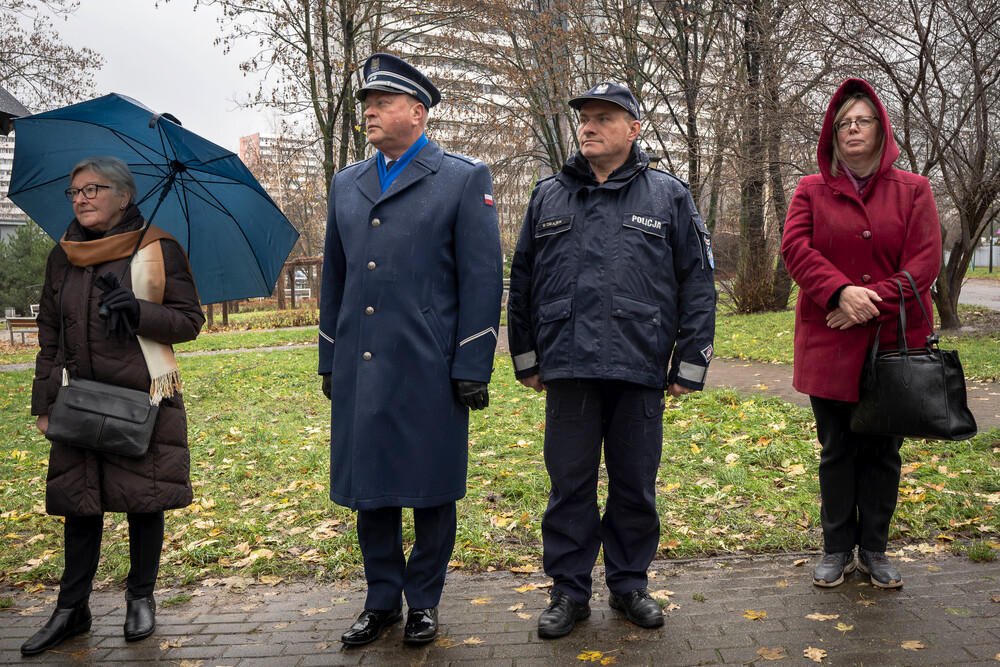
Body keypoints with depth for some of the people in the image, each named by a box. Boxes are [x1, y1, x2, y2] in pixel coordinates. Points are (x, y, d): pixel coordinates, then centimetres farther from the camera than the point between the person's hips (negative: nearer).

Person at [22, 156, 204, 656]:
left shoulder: (158, 249, -2)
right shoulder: (62, 257, 10)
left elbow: (190, 321, -2)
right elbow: (50, 336, 15)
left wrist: (140, 311, -20)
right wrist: (43, 403, 10)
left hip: (145, 399, -3)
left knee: (145, 500, 4)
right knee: (79, 502, 7)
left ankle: (141, 598, 22)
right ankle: (72, 609, 21)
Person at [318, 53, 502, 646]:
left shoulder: (465, 179, -1)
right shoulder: (346, 184, 15)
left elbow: (482, 280, -6)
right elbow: (335, 278, 19)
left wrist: (473, 368, -11)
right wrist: (329, 362, 15)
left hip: (429, 370, -5)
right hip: (361, 370, 5)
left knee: (431, 490, 6)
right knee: (368, 487, 12)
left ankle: (423, 601, 25)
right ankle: (382, 600, 29)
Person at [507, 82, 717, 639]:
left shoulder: (669, 196, 7)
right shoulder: (548, 197, 12)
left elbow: (698, 284, 4)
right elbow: (522, 283, 14)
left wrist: (690, 363, -1)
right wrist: (526, 358, 11)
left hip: (640, 367, -1)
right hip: (568, 366, 1)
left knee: (636, 483, 9)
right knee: (570, 483, 6)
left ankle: (630, 583, 27)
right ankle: (569, 591, 21)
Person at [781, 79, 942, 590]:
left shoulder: (912, 189, 6)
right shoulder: (811, 190, 8)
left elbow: (924, 261, -4)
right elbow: (796, 248, -7)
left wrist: (874, 304, -16)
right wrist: (841, 291, -21)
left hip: (893, 340, 0)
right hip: (829, 342, 0)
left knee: (883, 449, 9)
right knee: (836, 449, 8)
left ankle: (875, 549, 24)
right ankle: (837, 549, 21)